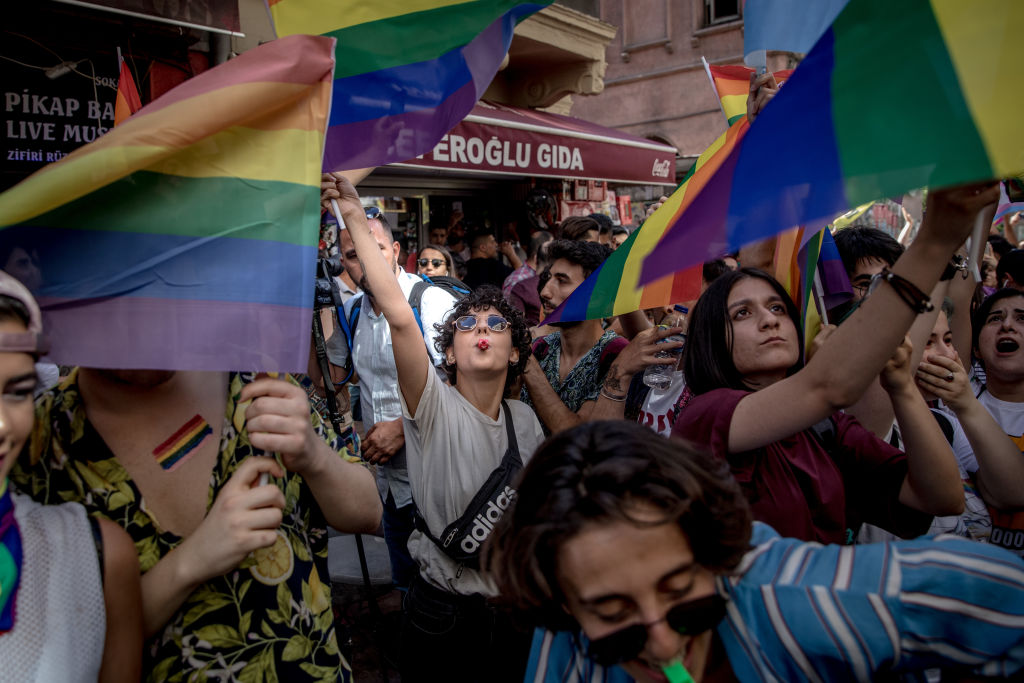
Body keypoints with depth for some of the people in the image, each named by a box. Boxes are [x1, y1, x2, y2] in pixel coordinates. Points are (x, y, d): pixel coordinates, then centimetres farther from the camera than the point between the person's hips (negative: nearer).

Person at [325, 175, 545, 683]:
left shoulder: (524, 420, -1)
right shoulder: (435, 407, -16)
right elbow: (399, 315, -32)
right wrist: (356, 220, -34)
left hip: (515, 610, 4)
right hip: (442, 615, -4)